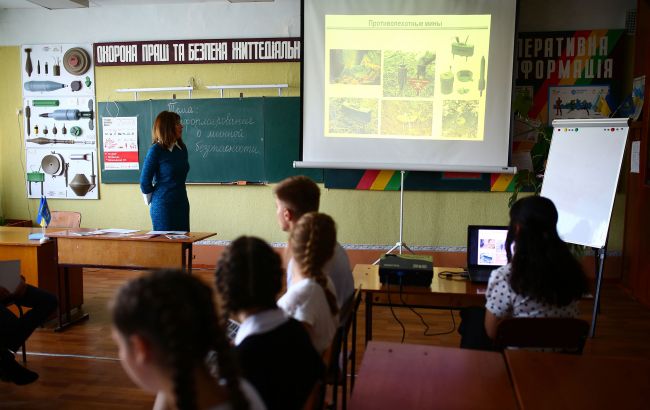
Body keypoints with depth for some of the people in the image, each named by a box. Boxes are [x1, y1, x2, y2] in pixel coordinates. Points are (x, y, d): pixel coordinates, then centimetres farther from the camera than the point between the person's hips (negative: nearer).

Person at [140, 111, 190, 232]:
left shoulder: (182, 148, 6)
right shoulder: (156, 150, -11)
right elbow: (144, 181, -7)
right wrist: (153, 202, 5)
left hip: (182, 204, 6)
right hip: (163, 207, -6)